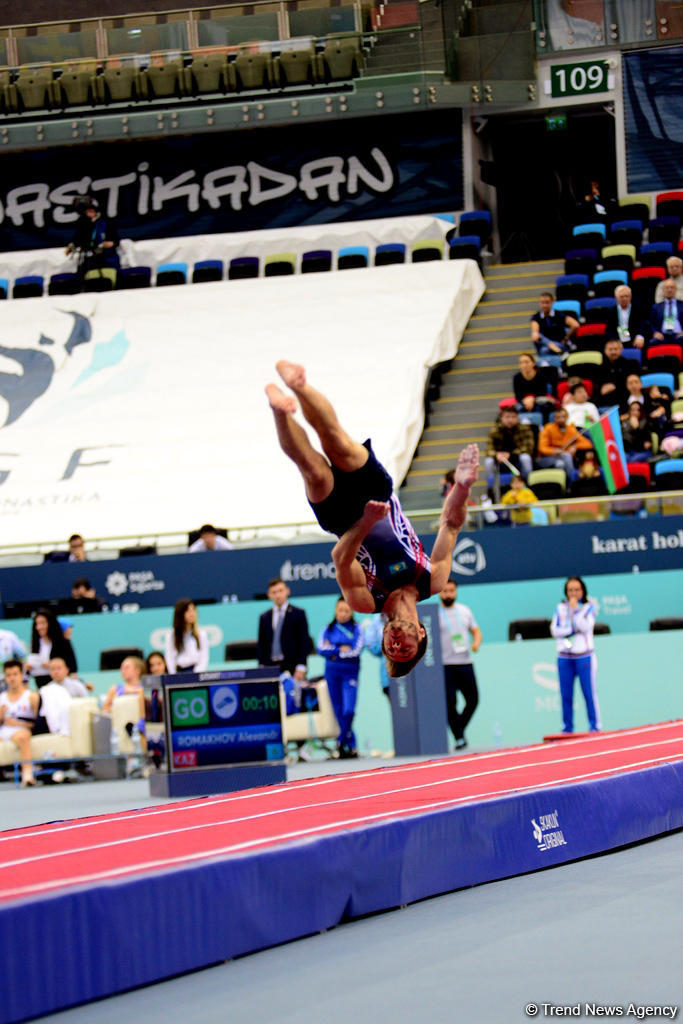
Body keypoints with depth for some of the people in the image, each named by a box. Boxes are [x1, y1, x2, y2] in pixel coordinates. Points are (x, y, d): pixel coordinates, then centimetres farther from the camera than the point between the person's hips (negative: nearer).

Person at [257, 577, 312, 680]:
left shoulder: (298, 614, 4)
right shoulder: (264, 618, 14)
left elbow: (304, 642, -1)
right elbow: (261, 645, 14)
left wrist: (301, 667, -9)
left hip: (292, 668, -3)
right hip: (270, 667, 3)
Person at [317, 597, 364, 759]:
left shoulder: (356, 629, 5)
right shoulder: (329, 629, 10)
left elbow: (356, 650, -7)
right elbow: (321, 648, -3)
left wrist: (333, 651, -5)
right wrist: (341, 650, -8)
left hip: (350, 673, -2)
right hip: (332, 672, 2)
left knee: (348, 710, -15)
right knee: (338, 711, 2)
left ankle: (342, 742, -2)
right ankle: (351, 745, 8)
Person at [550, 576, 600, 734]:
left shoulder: (589, 607, 2)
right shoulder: (560, 608, 10)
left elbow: (585, 627, -12)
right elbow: (555, 630, 2)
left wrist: (575, 610, -11)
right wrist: (572, 630, -9)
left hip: (583, 656, -3)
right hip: (564, 657, 3)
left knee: (589, 693, -4)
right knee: (566, 695, 3)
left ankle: (594, 726, 1)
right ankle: (567, 728, 7)